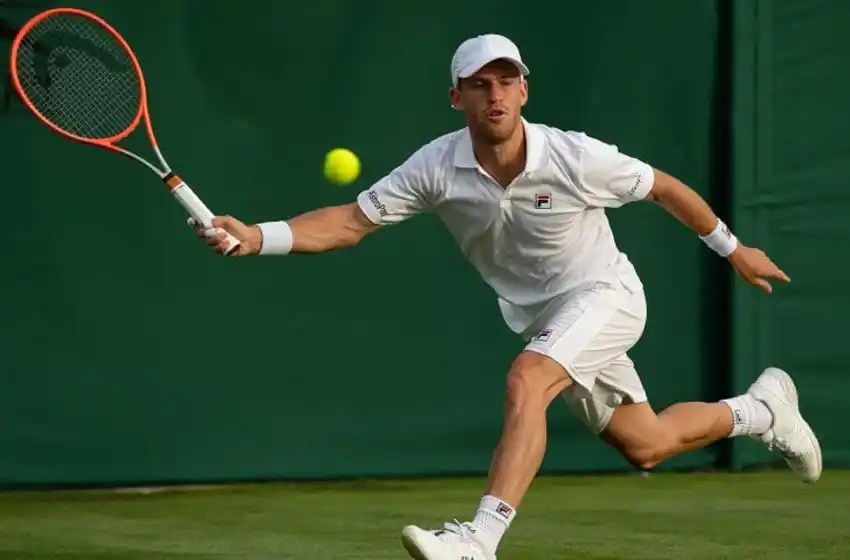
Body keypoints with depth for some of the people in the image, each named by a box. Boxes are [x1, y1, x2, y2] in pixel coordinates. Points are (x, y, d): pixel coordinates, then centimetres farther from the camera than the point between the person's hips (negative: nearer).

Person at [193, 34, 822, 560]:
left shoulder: (576, 158, -25)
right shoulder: (437, 167, -18)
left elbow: (664, 187, -9)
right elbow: (352, 220, -20)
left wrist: (732, 247, 4)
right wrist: (258, 237, -35)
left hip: (604, 294, -5)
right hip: (541, 319, 5)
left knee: (525, 383, -32)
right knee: (645, 446, 17)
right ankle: (761, 409, 45)